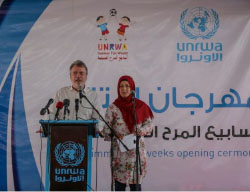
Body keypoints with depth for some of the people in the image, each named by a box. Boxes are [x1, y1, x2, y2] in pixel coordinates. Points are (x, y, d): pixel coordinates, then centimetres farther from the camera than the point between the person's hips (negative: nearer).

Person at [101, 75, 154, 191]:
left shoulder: (141, 106, 7)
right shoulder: (113, 108, 3)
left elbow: (149, 124, 8)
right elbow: (106, 130, 2)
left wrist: (140, 131, -11)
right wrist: (114, 135, -17)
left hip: (137, 150, 1)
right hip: (119, 150, -1)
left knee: (136, 182, 2)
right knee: (119, 183, -1)